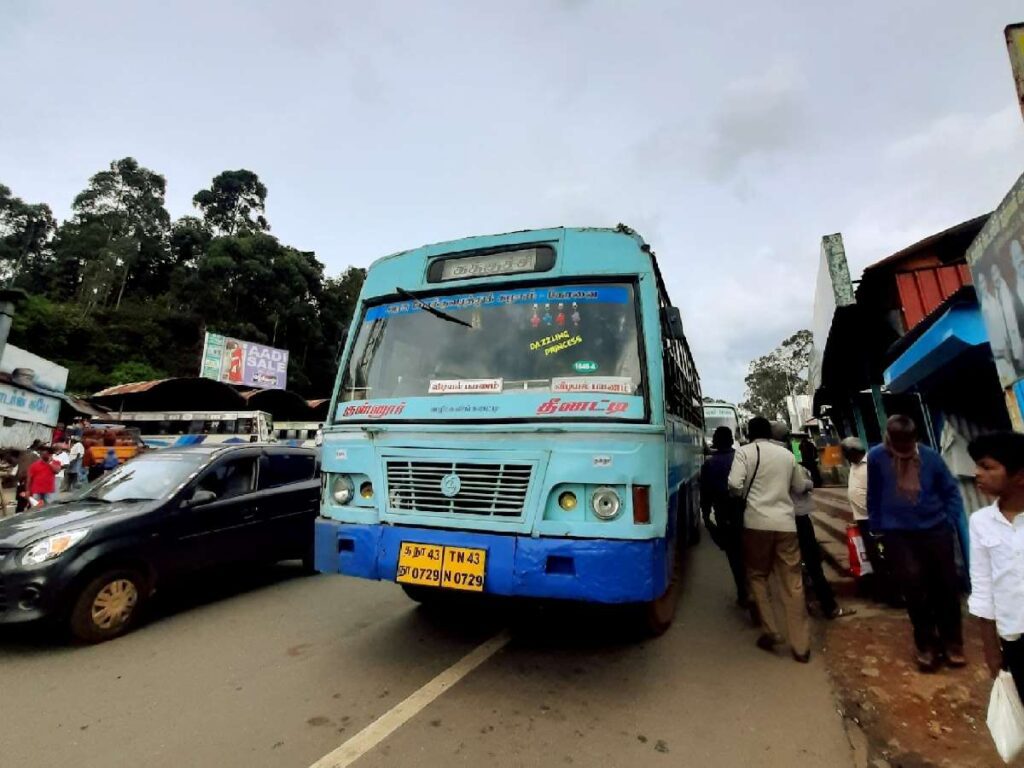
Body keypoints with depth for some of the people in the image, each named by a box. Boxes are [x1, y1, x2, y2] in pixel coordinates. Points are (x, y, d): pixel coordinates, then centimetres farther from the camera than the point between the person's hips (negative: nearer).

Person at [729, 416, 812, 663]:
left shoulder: (745, 451, -1)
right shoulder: (787, 454, 11)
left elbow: (735, 484, -12)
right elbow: (799, 488, 20)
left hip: (757, 522, -3)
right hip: (786, 523, 3)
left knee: (757, 576, 15)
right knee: (793, 584, 7)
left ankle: (770, 632, 11)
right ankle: (801, 646, 12)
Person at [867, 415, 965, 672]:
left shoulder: (930, 456, -5)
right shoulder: (876, 457, -10)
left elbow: (951, 490, 9)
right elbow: (872, 496, 1)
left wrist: (949, 521, 3)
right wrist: (878, 527, 3)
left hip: (935, 530, 2)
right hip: (898, 534, -2)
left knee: (946, 585, 9)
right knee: (913, 586, -5)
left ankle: (951, 642, 29)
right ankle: (926, 645, 14)